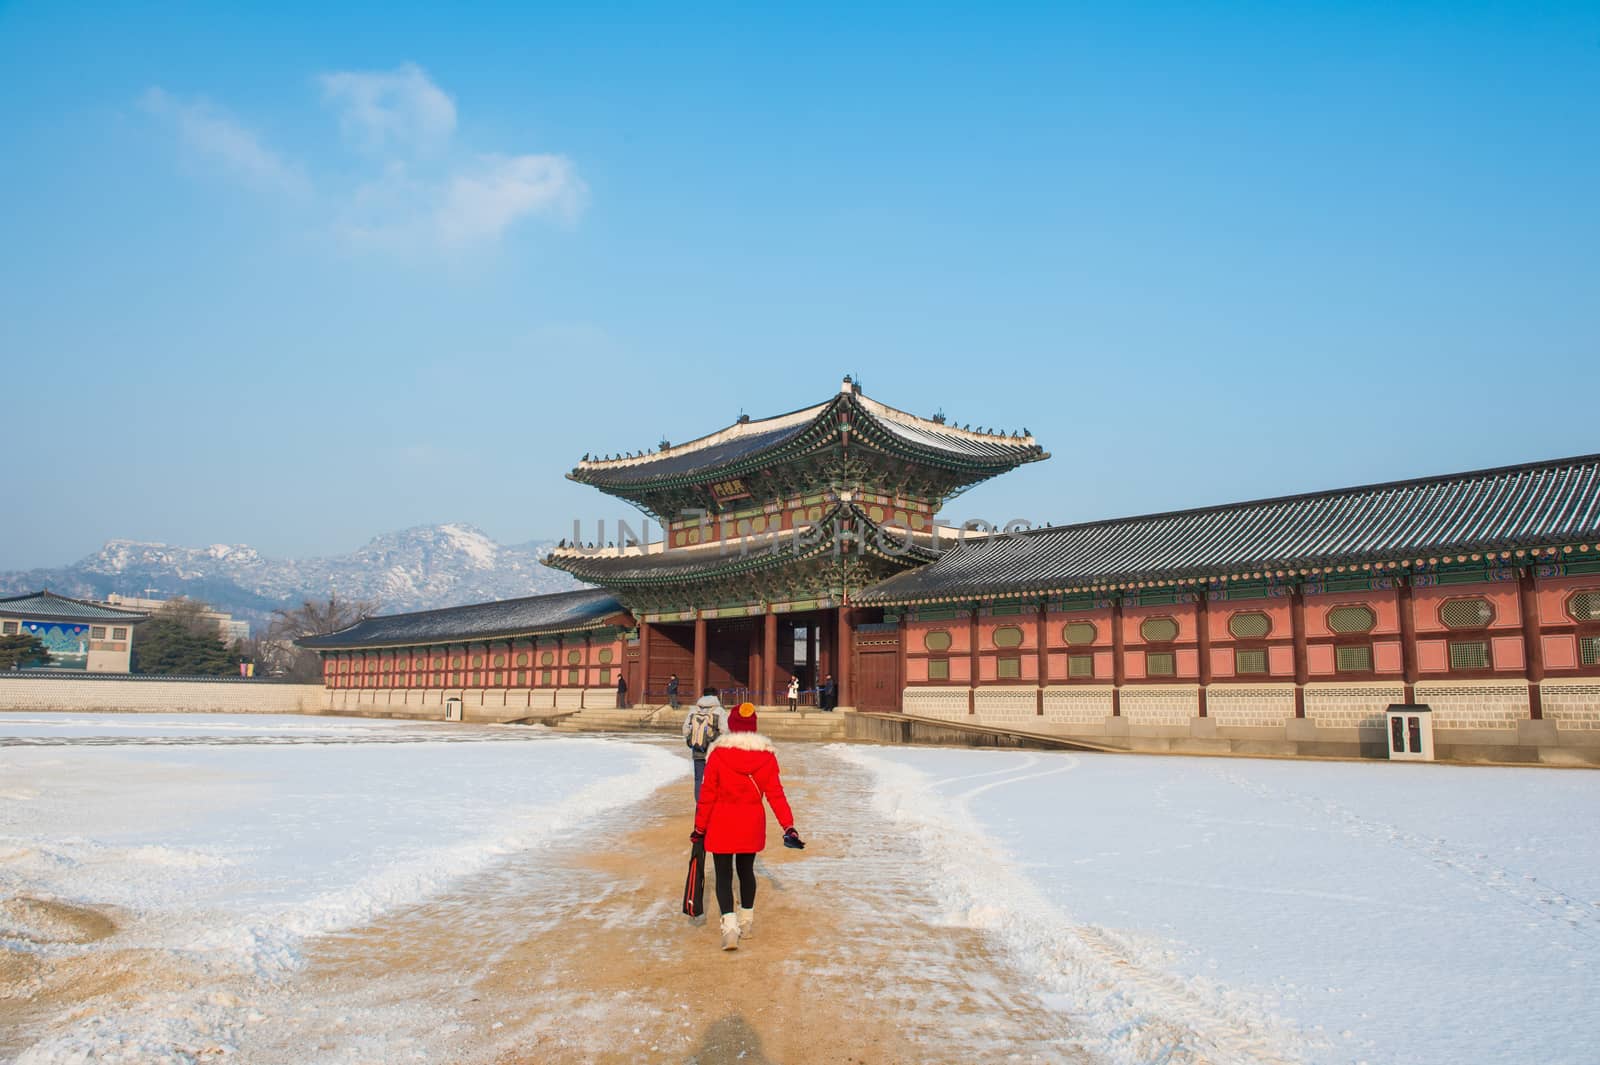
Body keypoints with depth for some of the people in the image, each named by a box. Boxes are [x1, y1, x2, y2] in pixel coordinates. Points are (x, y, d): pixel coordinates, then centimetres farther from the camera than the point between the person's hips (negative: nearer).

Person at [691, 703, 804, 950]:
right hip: (752, 823, 3)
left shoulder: (718, 753, -13)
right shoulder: (766, 755, -6)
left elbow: (708, 794, -8)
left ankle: (730, 925, -11)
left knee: (723, 874, 5)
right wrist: (788, 827, 0)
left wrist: (700, 828, 2)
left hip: (722, 824, -3)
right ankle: (747, 921, 32)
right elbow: (775, 794, -5)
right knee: (746, 870, 20)